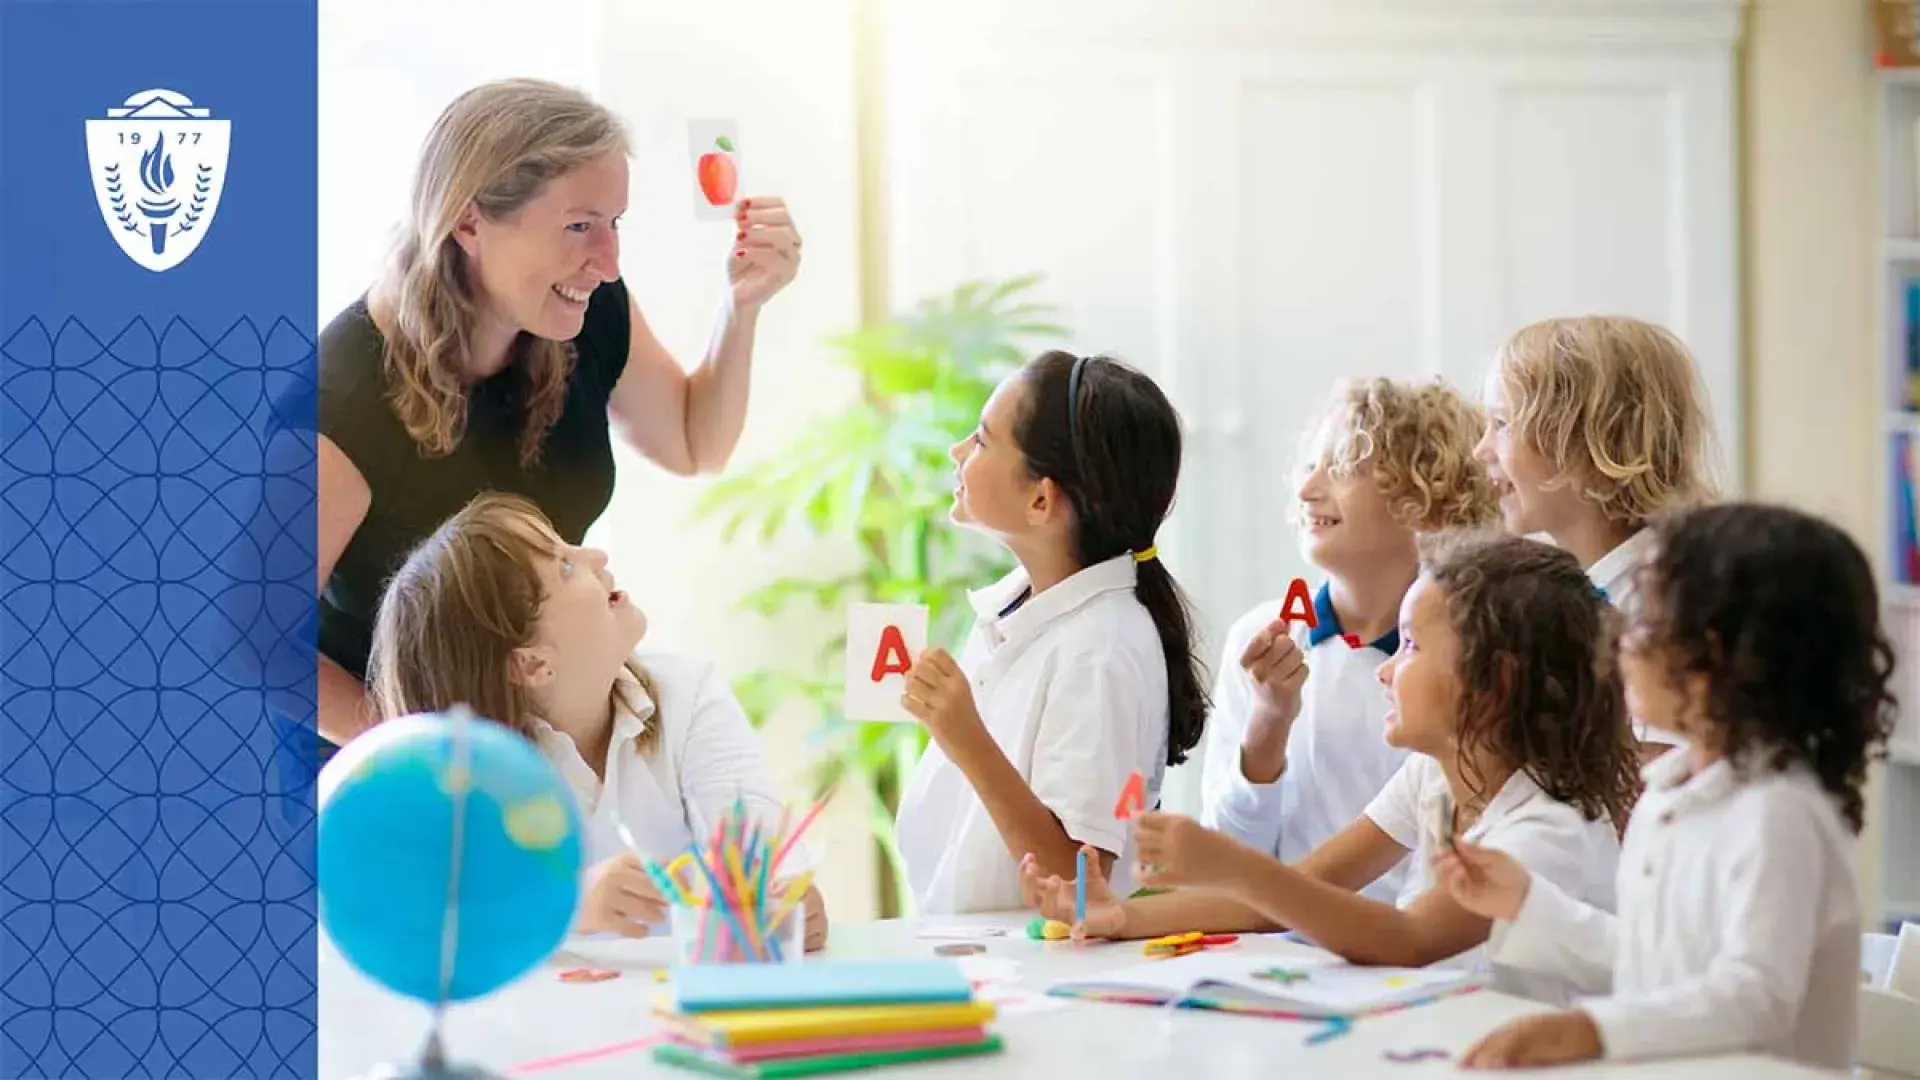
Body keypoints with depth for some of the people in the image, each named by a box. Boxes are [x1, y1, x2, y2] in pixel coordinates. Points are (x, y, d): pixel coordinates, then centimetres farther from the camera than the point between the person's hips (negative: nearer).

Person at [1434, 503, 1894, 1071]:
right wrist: (1525, 904, 18)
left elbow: (1755, 995, -26)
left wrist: (1591, 1030, -36)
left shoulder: (1778, 813, -16)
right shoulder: (1664, 795, 11)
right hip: (1661, 1071, 7)